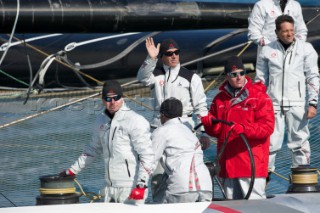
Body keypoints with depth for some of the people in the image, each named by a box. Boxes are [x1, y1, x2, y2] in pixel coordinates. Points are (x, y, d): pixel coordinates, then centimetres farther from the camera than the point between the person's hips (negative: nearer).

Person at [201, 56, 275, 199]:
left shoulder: (259, 96, -2)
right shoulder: (220, 99, 14)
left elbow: (267, 126, -11)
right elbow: (215, 131, 18)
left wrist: (244, 129, -25)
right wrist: (208, 122, -5)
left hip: (252, 162, -6)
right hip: (228, 163, 6)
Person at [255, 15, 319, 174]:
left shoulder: (306, 49, 4)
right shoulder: (267, 51, 7)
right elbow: (260, 79, 13)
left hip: (297, 104, -1)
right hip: (273, 103, 1)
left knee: (299, 141, 2)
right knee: (270, 141, -3)